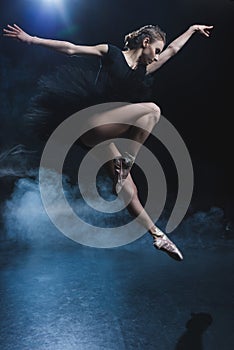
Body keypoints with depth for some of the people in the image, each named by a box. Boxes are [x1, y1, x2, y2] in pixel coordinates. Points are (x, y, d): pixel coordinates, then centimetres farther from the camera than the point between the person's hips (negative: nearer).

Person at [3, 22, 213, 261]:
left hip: (105, 133, 6)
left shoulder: (144, 70, 20)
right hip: (90, 123, -5)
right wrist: (31, 39, -1)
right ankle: (125, 162, -20)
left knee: (128, 190, 1)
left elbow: (173, 49, 32)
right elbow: (71, 49, 2)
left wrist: (193, 28, 43)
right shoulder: (110, 53, 5)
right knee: (151, 109, -20)